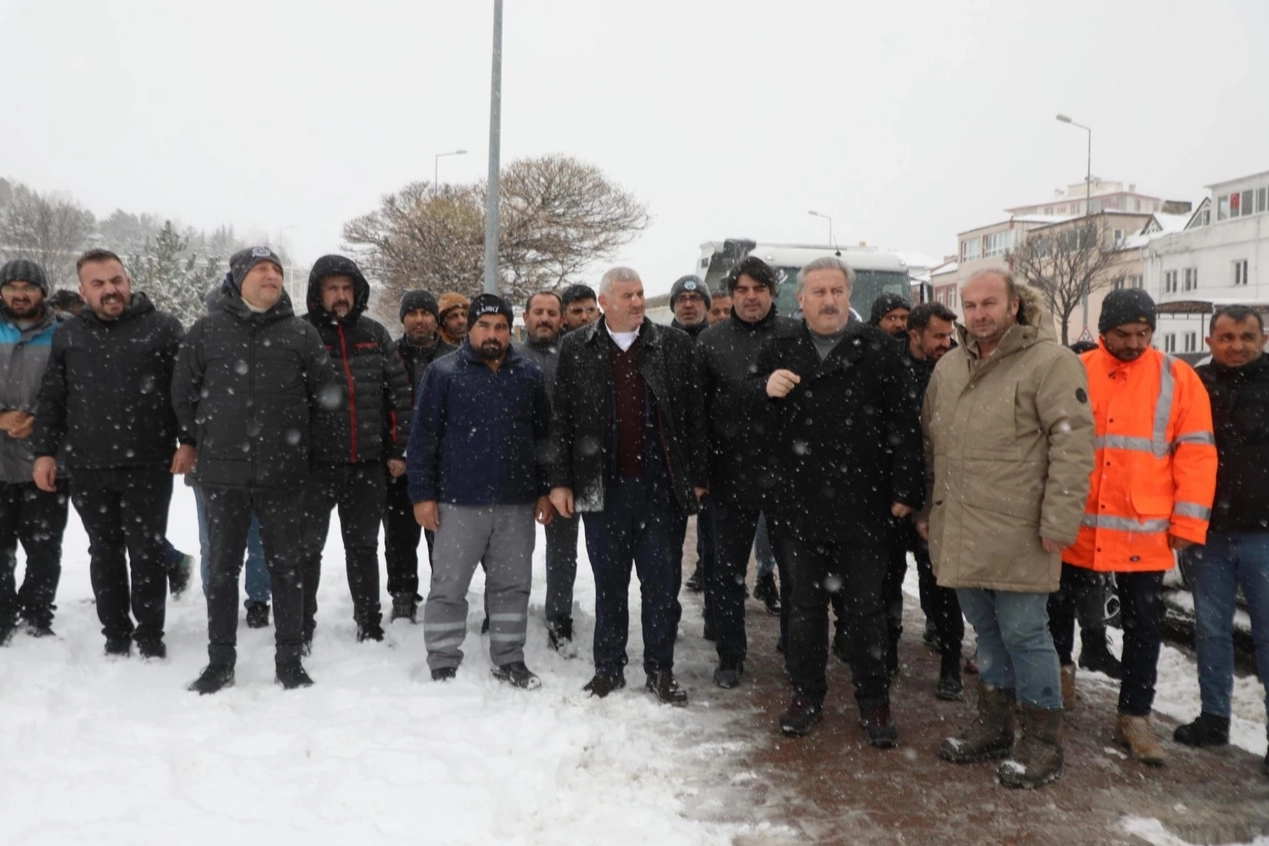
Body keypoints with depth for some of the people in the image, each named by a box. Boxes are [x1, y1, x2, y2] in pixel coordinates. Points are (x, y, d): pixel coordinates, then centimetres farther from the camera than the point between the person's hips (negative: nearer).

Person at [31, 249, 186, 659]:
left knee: (146, 552, 3)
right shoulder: (68, 335, 9)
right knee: (104, 553, 12)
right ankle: (115, 635, 24)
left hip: (148, 465, -3)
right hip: (89, 469, 4)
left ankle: (150, 635, 15)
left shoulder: (163, 328, -1)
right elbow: (51, 399, 12)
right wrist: (44, 451, 6)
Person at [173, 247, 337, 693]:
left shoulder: (301, 333, 1)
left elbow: (325, 394, 6)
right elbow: (183, 392, 11)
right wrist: (202, 440, 11)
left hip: (283, 474, -1)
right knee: (223, 568, 10)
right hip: (223, 474, 1)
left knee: (287, 568, 7)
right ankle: (220, 662, 23)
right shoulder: (207, 330, 3)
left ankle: (290, 661, 18)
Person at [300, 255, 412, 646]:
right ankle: (301, 628, 18)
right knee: (308, 547, 5)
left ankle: (370, 627, 25)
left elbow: (399, 394, 7)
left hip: (368, 463, 3)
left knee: (363, 547, 14)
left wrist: (398, 450, 3)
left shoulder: (374, 334, 7)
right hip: (316, 462, -3)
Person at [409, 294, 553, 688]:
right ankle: (443, 667, 18)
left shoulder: (529, 374, 7)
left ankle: (509, 660, 25)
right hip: (459, 502, -3)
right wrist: (422, 494, -8)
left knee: (513, 586, 11)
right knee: (449, 588, 5)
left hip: (517, 503, 3)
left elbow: (544, 436, 10)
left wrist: (545, 490, 6)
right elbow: (423, 438, -3)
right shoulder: (443, 373, -2)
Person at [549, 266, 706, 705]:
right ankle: (608, 667, 24)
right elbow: (563, 418, 4)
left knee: (662, 582, 7)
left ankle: (660, 669, 21)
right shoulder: (577, 348, 4)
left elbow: (693, 414, 4)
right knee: (609, 582, 11)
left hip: (662, 486, 0)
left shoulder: (674, 344, 4)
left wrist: (697, 477, 1)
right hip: (604, 486, 0)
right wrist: (561, 481, 0)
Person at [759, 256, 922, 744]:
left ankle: (874, 703, 24)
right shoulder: (780, 349, 5)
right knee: (806, 604, 12)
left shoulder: (876, 349, 1)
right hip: (801, 503, 2)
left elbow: (902, 423, -1)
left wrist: (905, 490, -5)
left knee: (866, 607, 9)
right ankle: (807, 696, 27)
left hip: (863, 504, -1)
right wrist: (765, 390, -14)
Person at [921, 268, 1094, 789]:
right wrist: (927, 509, 19)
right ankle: (993, 725, 33)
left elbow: (1074, 445, -14)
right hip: (959, 530, 6)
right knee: (986, 630, 18)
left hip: (1017, 535, -6)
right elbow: (929, 445, 20)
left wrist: (1058, 522, -17)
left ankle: (1042, 740, 20)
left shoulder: (1050, 362, -9)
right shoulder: (948, 367, 13)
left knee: (1023, 633, 2)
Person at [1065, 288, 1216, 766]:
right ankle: (1061, 667, 37)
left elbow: (1197, 453, 0)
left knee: (1144, 625, 7)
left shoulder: (1177, 378, 1)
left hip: (1144, 532, 0)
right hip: (1076, 526, 0)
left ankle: (1134, 717, 20)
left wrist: (1187, 523, -4)